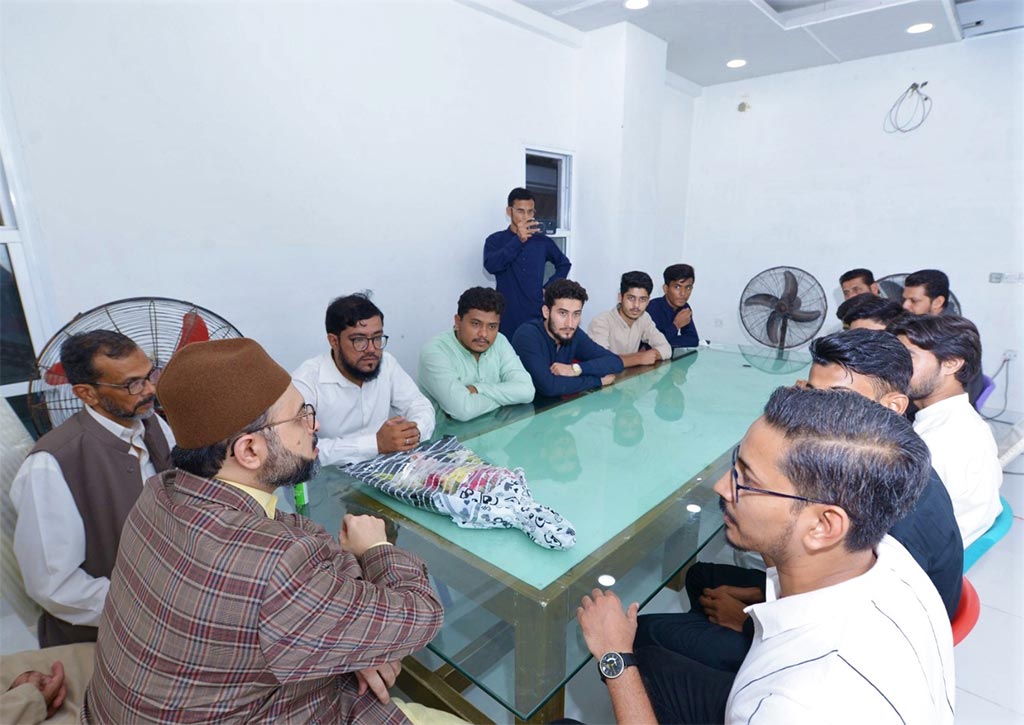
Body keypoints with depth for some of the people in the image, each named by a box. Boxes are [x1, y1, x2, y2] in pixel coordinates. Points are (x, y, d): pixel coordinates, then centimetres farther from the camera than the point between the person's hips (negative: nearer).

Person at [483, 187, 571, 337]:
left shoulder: (543, 241, 9)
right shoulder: (495, 240, 1)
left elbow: (564, 264, 24)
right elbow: (491, 266, -18)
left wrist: (548, 288, 9)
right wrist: (518, 240, -27)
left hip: (537, 315, 2)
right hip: (507, 318, -2)